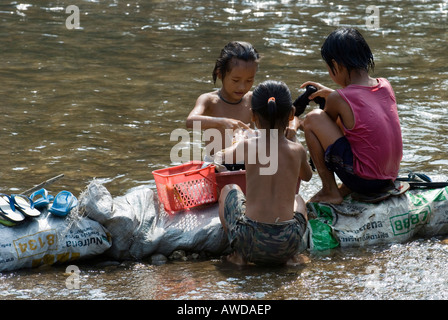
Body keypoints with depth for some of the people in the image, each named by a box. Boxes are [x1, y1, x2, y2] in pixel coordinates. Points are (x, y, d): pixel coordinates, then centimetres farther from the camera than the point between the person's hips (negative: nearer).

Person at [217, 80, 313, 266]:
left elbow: (225, 155, 26)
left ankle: (239, 254, 18)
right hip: (287, 243, 2)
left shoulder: (247, 146, 1)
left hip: (251, 241, -2)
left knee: (228, 190, 28)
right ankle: (293, 256, 17)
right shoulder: (297, 151, 3)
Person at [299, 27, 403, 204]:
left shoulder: (338, 99, -15)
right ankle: (346, 189, 17)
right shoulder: (385, 86, 2)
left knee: (314, 118, -6)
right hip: (389, 179, 7)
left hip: (363, 181, -7)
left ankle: (329, 191, -1)